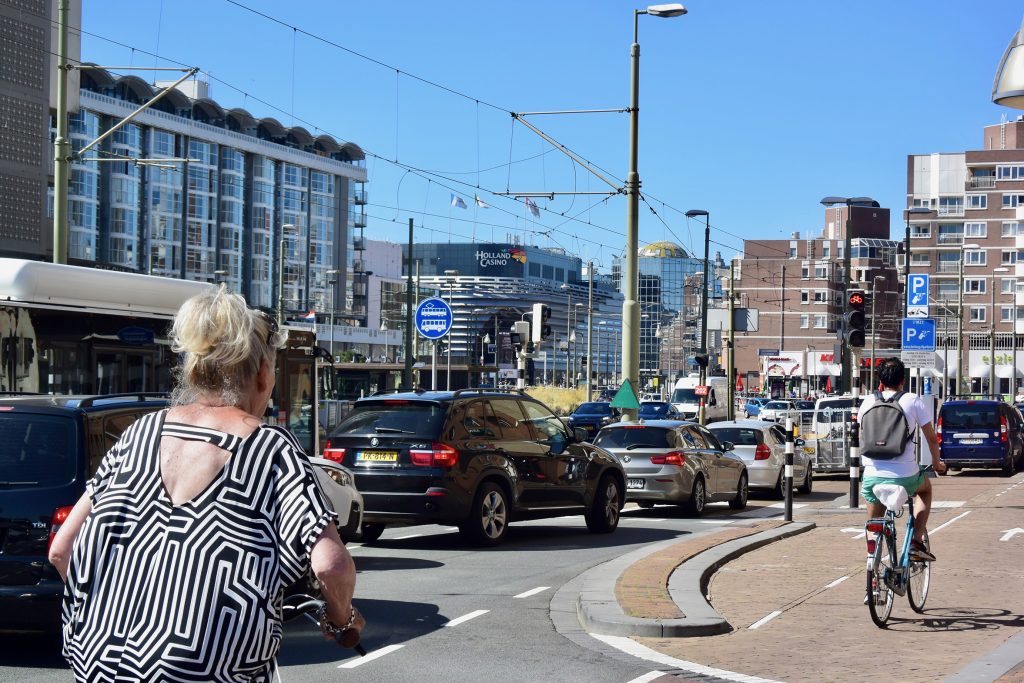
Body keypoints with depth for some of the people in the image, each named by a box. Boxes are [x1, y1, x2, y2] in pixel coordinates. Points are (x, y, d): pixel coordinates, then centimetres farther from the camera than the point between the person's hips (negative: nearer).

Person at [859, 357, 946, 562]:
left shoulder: (869, 401, 6)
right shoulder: (913, 401, -2)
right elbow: (931, 438, 4)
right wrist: (937, 464, 22)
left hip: (873, 476, 2)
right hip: (905, 476, -2)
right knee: (926, 488, 32)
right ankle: (917, 542, 17)